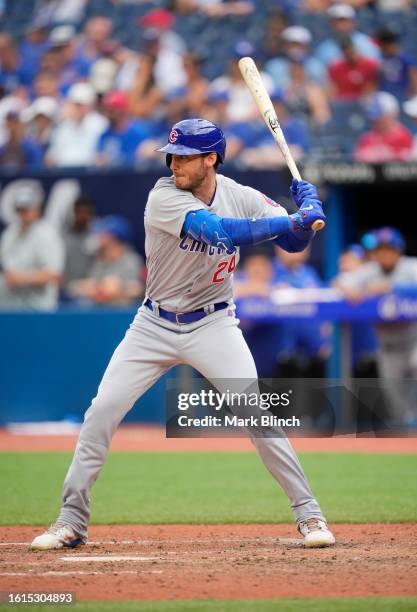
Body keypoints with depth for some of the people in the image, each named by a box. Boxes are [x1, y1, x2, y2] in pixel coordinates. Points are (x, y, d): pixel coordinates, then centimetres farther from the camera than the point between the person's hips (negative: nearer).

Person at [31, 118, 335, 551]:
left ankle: (308, 513, 0)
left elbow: (294, 242, -8)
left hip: (213, 325, 1)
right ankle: (71, 521, 4)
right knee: (101, 412, -7)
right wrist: (288, 221, -36)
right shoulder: (163, 197, -19)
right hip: (155, 324, -1)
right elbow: (220, 231, -32)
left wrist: (306, 211, -29)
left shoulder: (242, 197, -7)